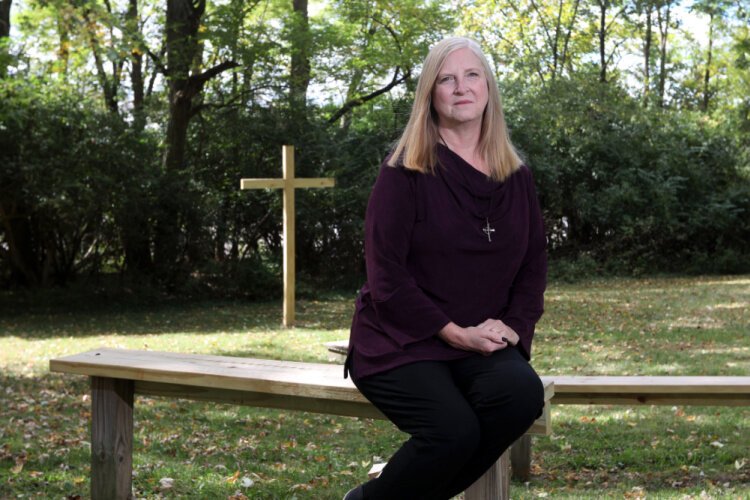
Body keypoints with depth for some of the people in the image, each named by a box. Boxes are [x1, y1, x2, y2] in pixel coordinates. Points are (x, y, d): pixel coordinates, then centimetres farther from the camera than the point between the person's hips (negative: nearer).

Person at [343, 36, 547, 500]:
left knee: (522, 392, -28)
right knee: (454, 430, -31)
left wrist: (513, 326, -5)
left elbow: (534, 264, 13)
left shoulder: (517, 177, 9)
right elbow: (387, 275, -11)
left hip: (482, 345, 5)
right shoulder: (404, 172, -6)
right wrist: (454, 333, -16)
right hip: (400, 340, -5)